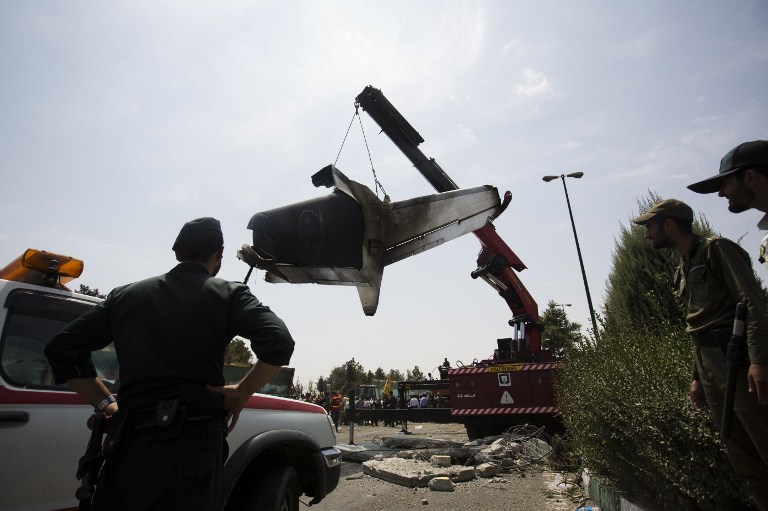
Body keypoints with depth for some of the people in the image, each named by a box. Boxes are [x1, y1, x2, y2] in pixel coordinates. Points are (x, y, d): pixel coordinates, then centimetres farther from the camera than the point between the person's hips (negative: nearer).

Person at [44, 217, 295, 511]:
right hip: (195, 441, -3)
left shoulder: (126, 295, 10)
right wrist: (241, 393, -6)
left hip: (131, 439, 4)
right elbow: (279, 343, -18)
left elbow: (61, 349, 12)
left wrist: (106, 403, 12)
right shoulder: (228, 295, -4)